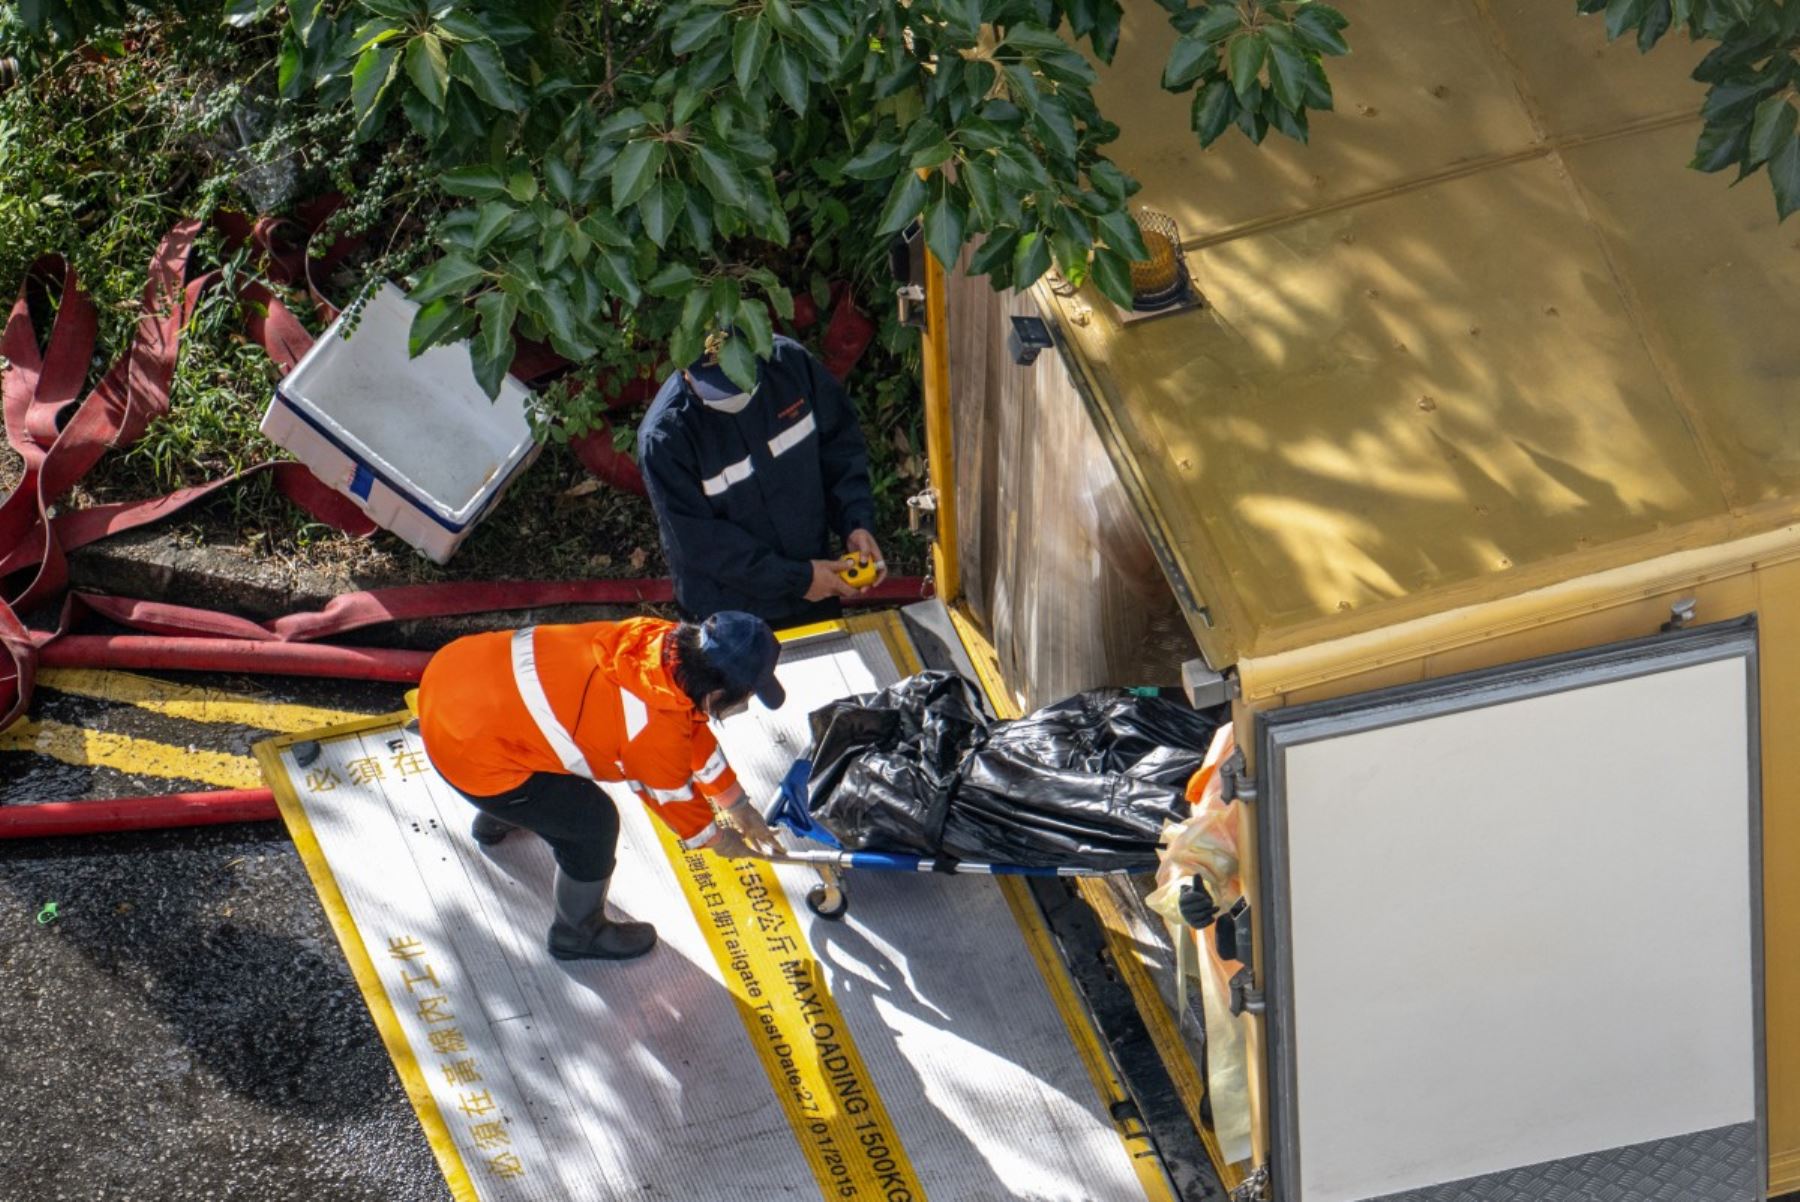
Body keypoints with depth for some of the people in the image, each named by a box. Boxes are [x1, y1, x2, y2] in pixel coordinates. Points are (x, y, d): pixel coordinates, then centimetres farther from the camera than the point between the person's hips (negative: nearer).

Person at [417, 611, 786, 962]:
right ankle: (578, 934, 32)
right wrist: (718, 839, 19)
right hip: (472, 752, -8)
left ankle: (494, 821, 66)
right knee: (592, 822, 5)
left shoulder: (662, 638, -3)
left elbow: (691, 732, 14)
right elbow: (676, 800, -1)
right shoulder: (657, 734, -22)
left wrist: (739, 807, 24)